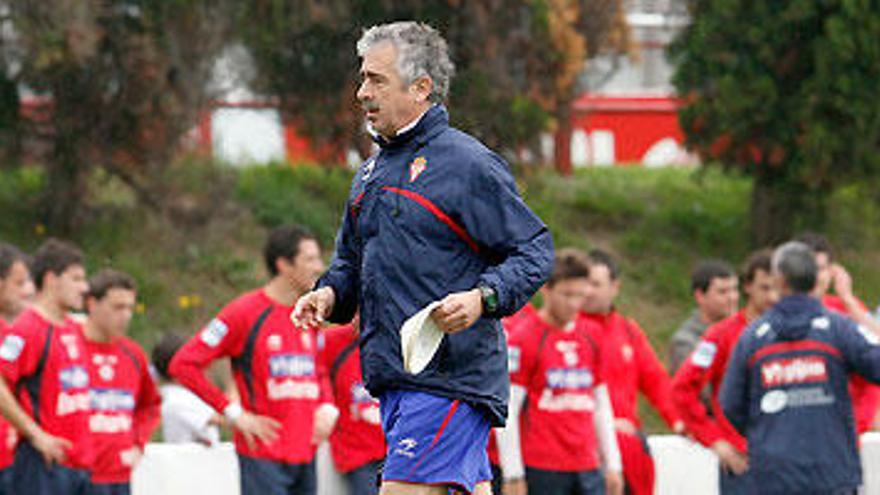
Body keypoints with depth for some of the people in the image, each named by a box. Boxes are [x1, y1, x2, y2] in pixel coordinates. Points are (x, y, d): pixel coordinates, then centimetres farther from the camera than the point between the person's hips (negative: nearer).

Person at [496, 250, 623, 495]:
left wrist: (612, 465, 17)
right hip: (542, 471, -5)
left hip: (588, 468, 5)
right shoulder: (523, 337, -5)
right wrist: (513, 475, -12)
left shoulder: (590, 336, 13)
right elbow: (507, 412, -8)